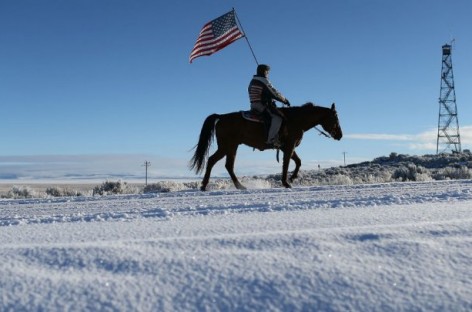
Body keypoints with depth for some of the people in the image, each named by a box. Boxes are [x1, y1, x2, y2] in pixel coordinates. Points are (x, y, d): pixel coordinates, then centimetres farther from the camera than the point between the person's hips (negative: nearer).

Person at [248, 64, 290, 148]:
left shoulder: (253, 81, 22)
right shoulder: (263, 81, -8)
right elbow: (274, 93, -9)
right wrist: (285, 100, 2)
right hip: (262, 105, -11)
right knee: (277, 117, -23)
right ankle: (271, 140, -34)